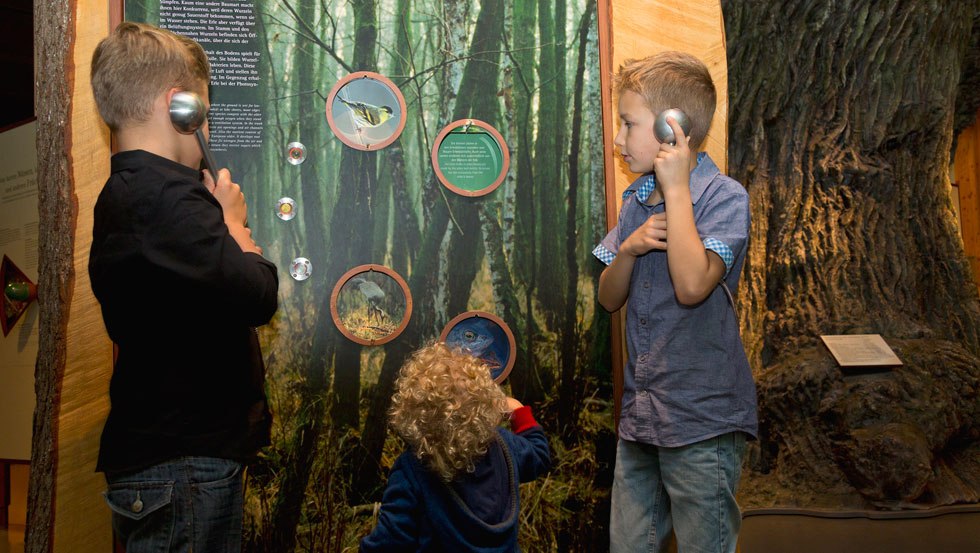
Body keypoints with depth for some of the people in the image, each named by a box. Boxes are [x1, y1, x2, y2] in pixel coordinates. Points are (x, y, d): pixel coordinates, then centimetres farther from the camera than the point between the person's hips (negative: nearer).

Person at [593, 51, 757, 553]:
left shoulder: (724, 197, -12)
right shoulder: (636, 200, 10)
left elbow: (692, 286, -28)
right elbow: (609, 299, 11)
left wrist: (676, 187, -20)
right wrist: (628, 249, -9)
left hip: (701, 419, -7)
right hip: (639, 414, 7)